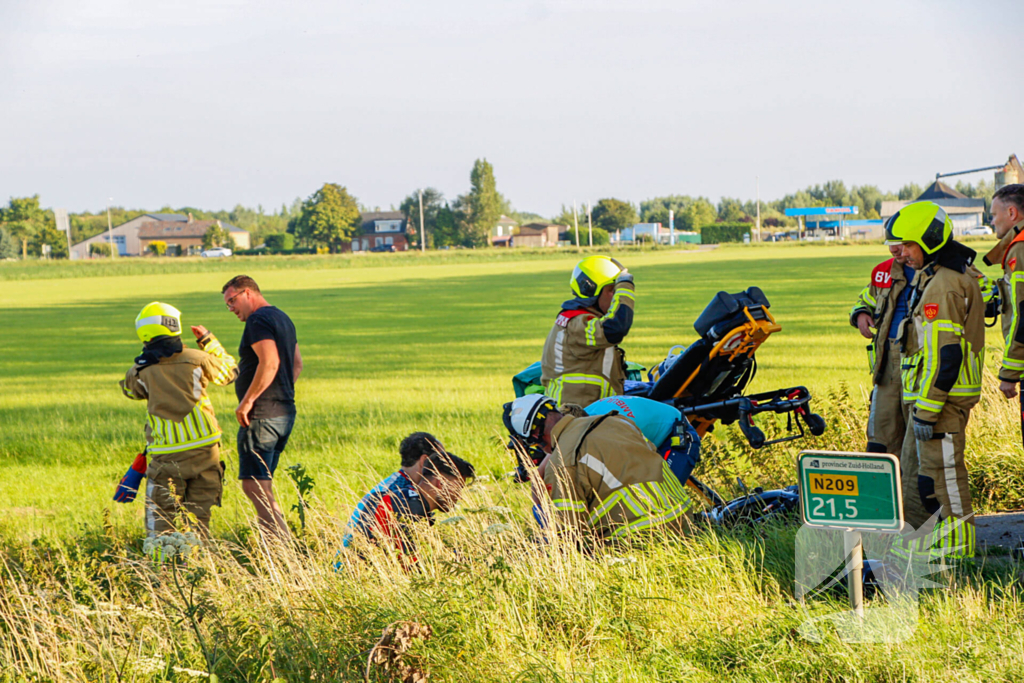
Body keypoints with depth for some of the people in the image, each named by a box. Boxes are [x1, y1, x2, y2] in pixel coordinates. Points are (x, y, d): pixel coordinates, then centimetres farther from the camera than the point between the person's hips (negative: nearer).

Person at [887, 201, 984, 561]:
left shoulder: (943, 285, -18)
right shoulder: (934, 278, 15)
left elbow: (945, 354, -23)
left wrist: (927, 410, -23)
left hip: (941, 396, -11)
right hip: (928, 394, 11)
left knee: (941, 469, -5)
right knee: (914, 467, 16)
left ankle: (956, 541, 2)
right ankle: (926, 536, 23)